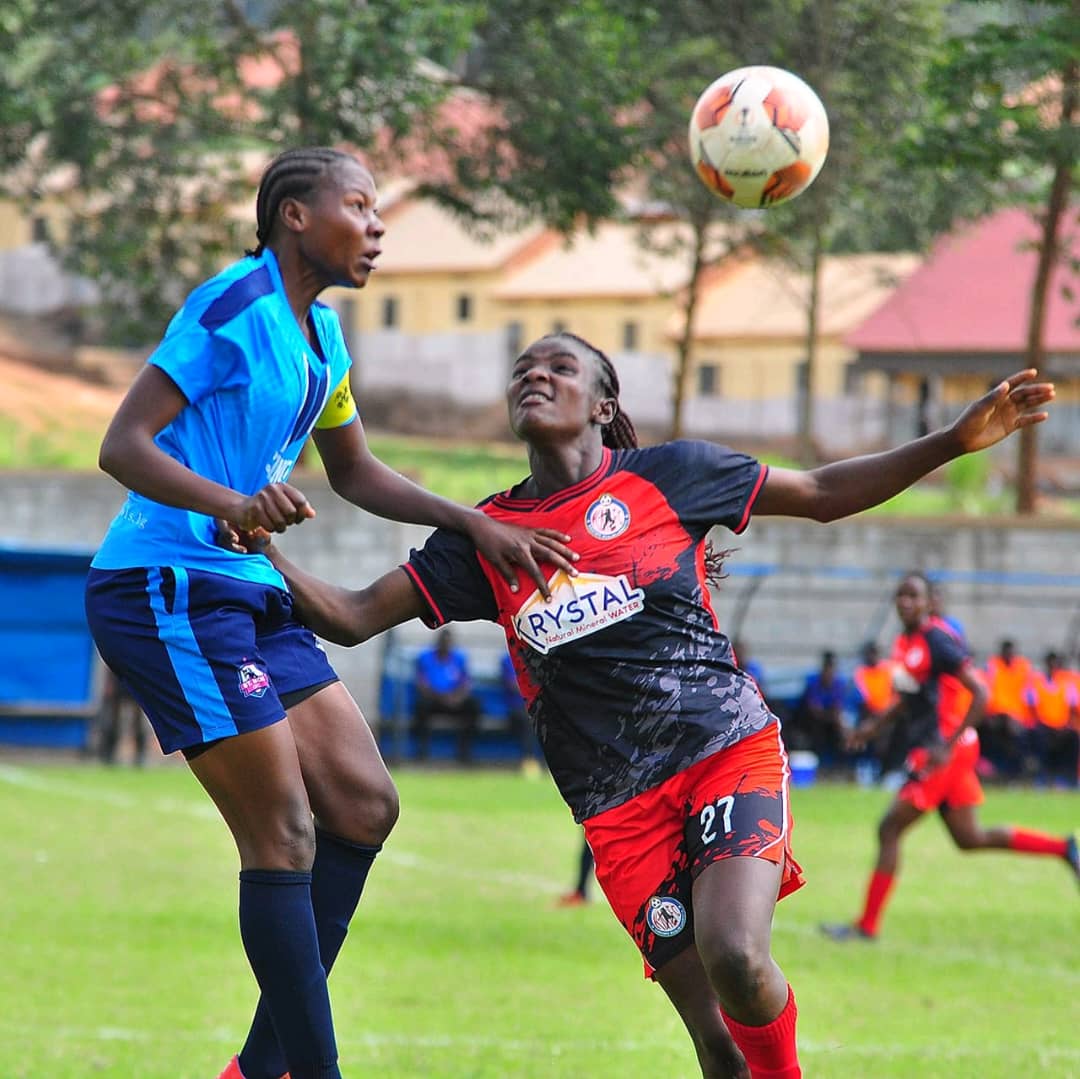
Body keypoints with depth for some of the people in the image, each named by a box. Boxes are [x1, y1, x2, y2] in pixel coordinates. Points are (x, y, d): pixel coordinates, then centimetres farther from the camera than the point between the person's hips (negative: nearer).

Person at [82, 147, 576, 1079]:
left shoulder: (322, 336, 15)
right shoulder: (234, 308, -13)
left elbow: (355, 472, 28)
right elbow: (123, 446, -19)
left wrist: (476, 525, 18)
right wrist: (234, 504, -36)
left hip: (249, 597, 10)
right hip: (167, 592, -10)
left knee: (363, 807, 5)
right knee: (285, 835, -13)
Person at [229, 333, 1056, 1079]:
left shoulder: (665, 476, 4)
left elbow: (824, 494, 11)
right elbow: (354, 617, 8)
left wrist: (955, 441, 2)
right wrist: (262, 550, -9)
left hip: (729, 747, -2)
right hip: (619, 803, 2)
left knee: (736, 957, -27)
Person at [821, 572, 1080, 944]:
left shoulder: (937, 639, -17)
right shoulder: (904, 642, 11)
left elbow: (980, 693, -21)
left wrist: (948, 745, -24)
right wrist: (875, 724, 14)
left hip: (945, 751, -9)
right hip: (930, 749, 9)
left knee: (889, 830, -7)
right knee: (969, 838, 14)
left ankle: (867, 925, -1)